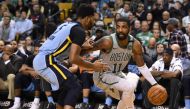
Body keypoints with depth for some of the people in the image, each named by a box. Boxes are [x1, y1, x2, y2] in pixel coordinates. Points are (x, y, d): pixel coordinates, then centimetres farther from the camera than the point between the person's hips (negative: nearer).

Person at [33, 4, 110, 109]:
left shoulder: (67, 24, 19)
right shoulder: (79, 31, -9)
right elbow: (73, 58, -18)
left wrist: (82, 46, 35)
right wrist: (92, 66, -5)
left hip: (39, 60, 9)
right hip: (47, 62, -9)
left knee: (67, 87, 22)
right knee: (74, 88, -8)